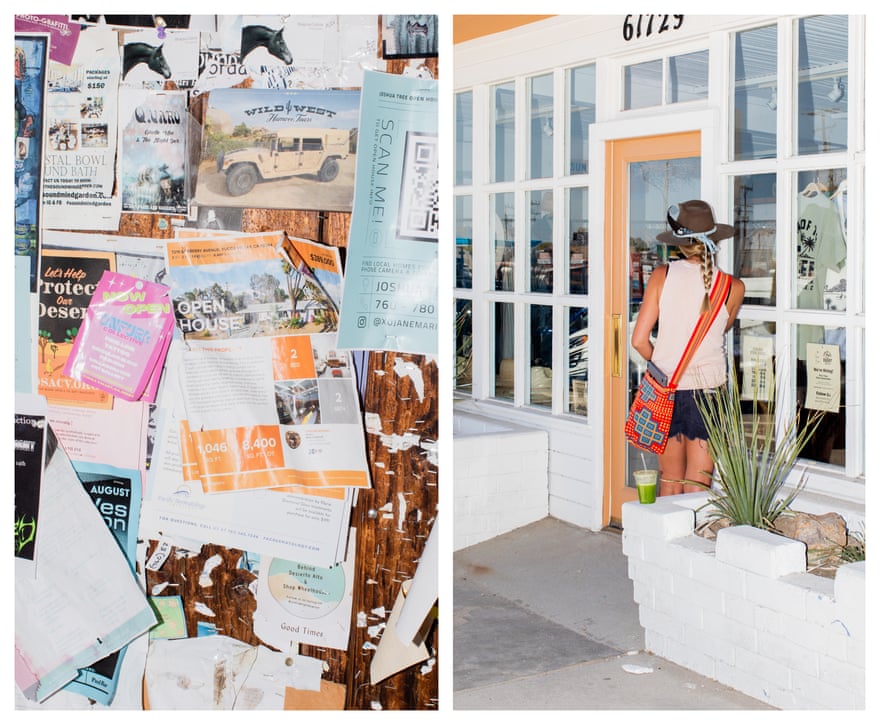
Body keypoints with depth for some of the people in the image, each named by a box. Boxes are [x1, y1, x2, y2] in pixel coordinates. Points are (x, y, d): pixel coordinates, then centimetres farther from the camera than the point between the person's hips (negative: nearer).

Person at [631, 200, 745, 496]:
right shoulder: (733, 287, -5)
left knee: (670, 485, 15)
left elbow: (639, 340, -5)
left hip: (665, 391, 1)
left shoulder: (662, 275, -5)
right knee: (696, 491, 5)